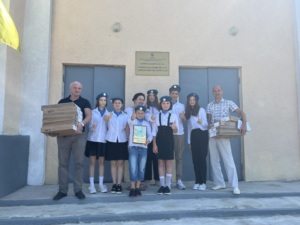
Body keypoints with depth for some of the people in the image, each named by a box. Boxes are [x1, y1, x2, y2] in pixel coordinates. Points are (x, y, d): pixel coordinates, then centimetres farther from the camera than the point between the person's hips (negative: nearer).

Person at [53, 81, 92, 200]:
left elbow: (89, 116, -7)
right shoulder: (62, 101, 14)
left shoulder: (84, 102, 7)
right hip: (63, 135, 2)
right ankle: (62, 190, 12)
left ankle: (78, 189, 7)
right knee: (63, 162, 3)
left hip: (78, 135, -2)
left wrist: (81, 124, -28)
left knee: (79, 162, -1)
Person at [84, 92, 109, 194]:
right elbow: (90, 126, -2)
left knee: (101, 162, 6)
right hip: (93, 139, -1)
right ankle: (91, 185, 7)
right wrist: (92, 127, -24)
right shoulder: (93, 112, 3)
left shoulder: (108, 114, 8)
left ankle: (101, 184, 12)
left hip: (103, 140, 2)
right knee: (92, 161, 0)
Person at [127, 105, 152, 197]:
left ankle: (137, 188, 17)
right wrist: (132, 117, -45)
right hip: (133, 147, -3)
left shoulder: (146, 123, 13)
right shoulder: (132, 122, 4)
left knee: (141, 168, 6)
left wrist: (148, 140, -17)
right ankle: (132, 188, 4)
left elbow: (150, 134, 6)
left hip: (143, 148, 3)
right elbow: (129, 121, -21)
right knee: (133, 168, -6)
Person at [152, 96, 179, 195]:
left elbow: (176, 130, 2)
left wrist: (174, 127, -22)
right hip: (159, 140, 1)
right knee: (160, 163, 5)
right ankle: (162, 185, 14)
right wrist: (154, 144, -3)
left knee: (169, 163, 4)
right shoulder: (157, 115, 5)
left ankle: (168, 185, 13)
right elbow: (154, 131, 4)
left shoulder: (173, 115, 3)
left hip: (169, 140, -1)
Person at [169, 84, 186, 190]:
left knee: (179, 157, 2)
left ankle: (179, 180, 6)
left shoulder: (181, 106, 13)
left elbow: (185, 120, 8)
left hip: (179, 134, 2)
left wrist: (183, 117, -13)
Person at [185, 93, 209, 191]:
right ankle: (197, 182, 12)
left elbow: (206, 124, -8)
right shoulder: (188, 112, 13)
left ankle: (203, 182, -1)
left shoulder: (201, 110, -3)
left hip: (202, 135, -5)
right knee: (195, 159, 4)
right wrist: (189, 141, 13)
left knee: (202, 158, -7)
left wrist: (201, 122, -32)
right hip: (193, 135, 5)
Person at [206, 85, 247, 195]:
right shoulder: (209, 106, 10)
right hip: (212, 135, 4)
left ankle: (235, 186, 0)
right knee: (214, 161, 7)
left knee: (228, 160, -6)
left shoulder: (228, 103, 2)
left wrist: (244, 124, -20)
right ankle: (219, 183, 18)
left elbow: (241, 112, -4)